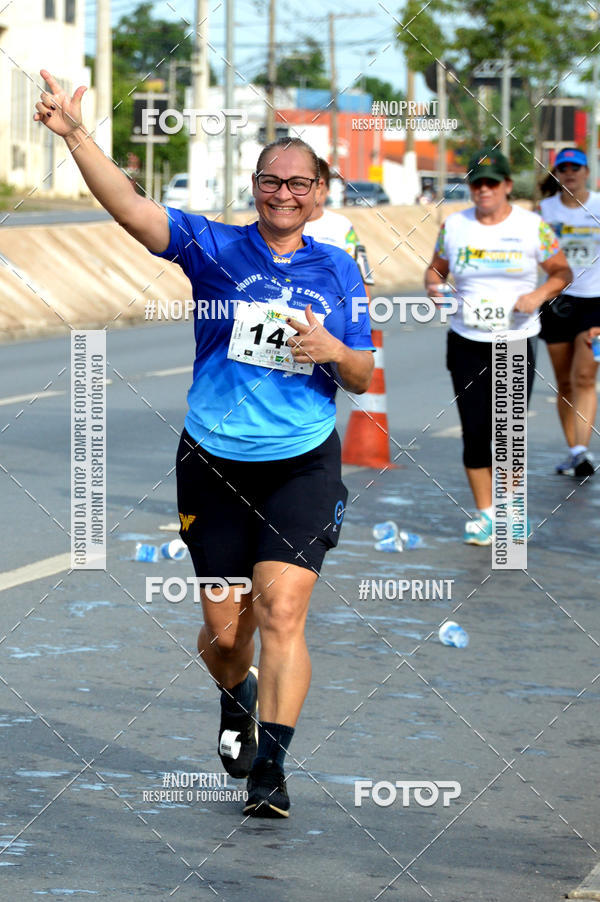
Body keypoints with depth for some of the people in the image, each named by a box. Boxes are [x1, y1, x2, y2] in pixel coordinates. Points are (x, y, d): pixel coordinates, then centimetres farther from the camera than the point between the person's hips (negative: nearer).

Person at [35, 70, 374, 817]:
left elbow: (363, 377, 10)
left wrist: (334, 352, -13)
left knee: (281, 613, -13)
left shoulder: (338, 270, 5)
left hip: (303, 465, 0)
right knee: (225, 631, 6)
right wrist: (75, 135, -30)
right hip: (215, 466, 0)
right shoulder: (215, 249, -2)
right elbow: (131, 209, -16)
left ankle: (270, 769, -7)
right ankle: (236, 696, 42)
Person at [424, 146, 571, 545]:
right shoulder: (454, 226, 3)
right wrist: (434, 286, -8)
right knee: (474, 430, 0)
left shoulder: (532, 226, -3)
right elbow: (436, 269, 14)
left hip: (517, 343, -2)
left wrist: (540, 294, -15)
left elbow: (562, 271, 4)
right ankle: (484, 513, 12)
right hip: (467, 344, 2)